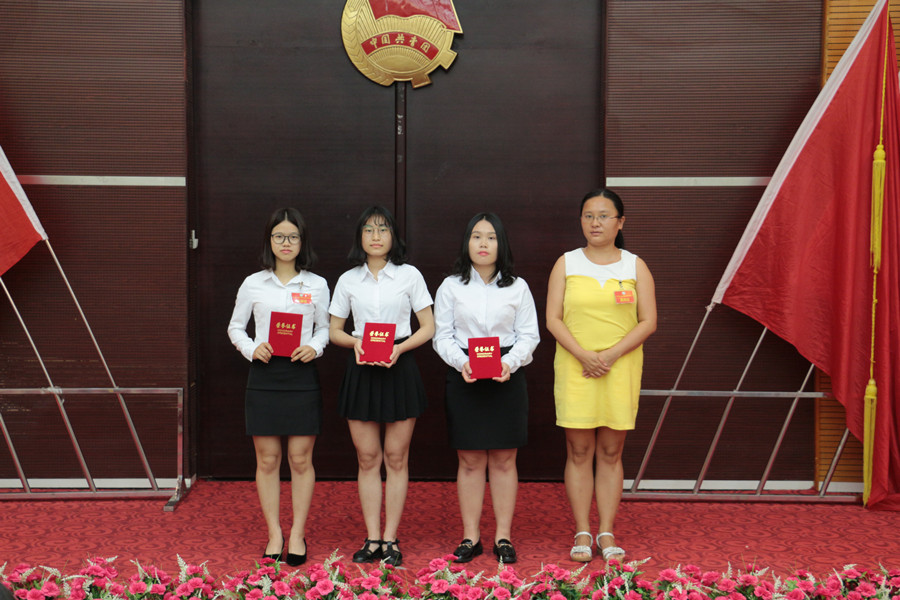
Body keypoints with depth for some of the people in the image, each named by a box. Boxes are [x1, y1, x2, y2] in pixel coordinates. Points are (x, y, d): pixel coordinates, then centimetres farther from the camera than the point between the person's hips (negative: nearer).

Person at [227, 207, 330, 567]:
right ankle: (274, 533, 15)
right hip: (264, 375, 1)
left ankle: (297, 534, 14)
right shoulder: (253, 284, 5)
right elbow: (235, 328, 11)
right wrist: (252, 349, -7)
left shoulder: (317, 285, 5)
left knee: (301, 459, 2)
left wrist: (314, 348, -7)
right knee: (267, 459, 4)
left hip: (302, 376, 0)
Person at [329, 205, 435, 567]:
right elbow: (334, 330, 11)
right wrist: (355, 342, -10)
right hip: (361, 370, 2)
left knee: (396, 457, 2)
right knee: (367, 458, 4)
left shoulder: (409, 275, 3)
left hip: (399, 369, -1)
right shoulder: (348, 280, 8)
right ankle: (372, 539, 12)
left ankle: (390, 539, 10)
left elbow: (428, 327, 2)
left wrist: (400, 348, -14)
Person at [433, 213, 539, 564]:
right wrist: (461, 362, -14)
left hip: (507, 379, 0)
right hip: (464, 380, 0)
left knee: (503, 460, 3)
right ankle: (470, 536, 13)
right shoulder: (451, 287, 6)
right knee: (470, 460, 3)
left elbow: (529, 335, 4)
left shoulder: (517, 287, 7)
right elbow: (442, 336, 4)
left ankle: (503, 536, 12)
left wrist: (510, 362, -14)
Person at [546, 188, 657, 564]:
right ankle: (582, 534, 9)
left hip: (621, 368, 0)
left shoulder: (635, 266, 6)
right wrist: (584, 356, -14)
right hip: (574, 368, 0)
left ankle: (607, 534, 12)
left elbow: (648, 322, 0)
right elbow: (553, 319, 0)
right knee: (579, 452, 1)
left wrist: (611, 355, -13)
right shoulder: (566, 264, 6)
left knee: (611, 453, 5)